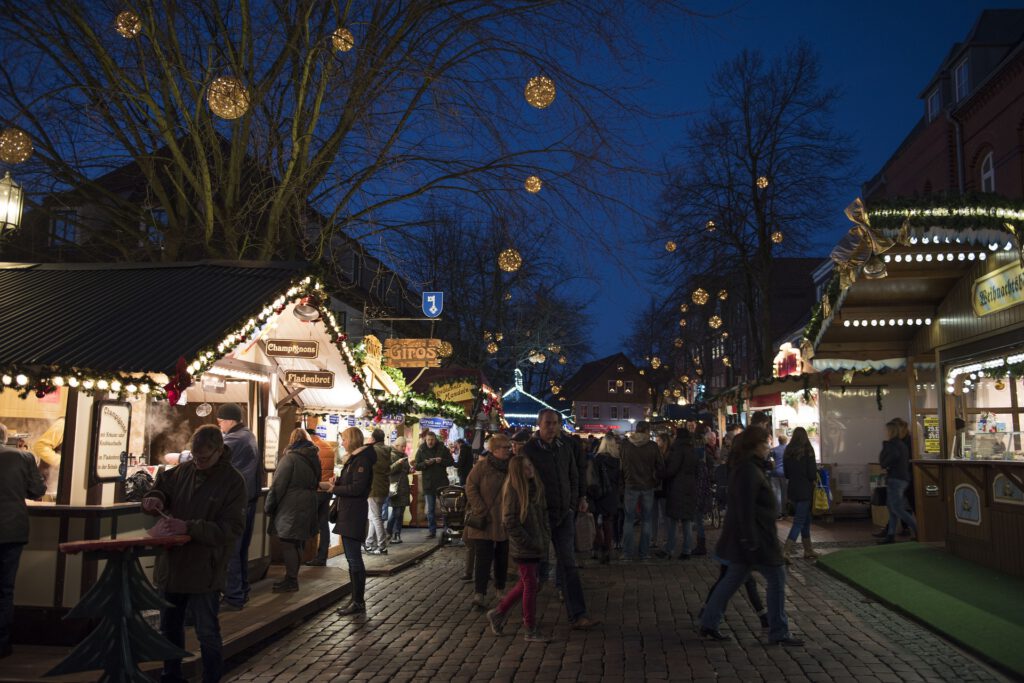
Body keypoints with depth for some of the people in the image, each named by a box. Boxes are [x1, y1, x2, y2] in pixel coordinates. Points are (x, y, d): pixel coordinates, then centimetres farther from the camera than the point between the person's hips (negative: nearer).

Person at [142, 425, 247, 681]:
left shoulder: (233, 482, -14)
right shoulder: (183, 470, 1)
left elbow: (232, 529, -20)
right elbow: (161, 486, 19)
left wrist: (188, 527, -28)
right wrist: (155, 499, -6)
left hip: (204, 571, -6)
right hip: (172, 564, 6)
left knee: (207, 634, 4)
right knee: (169, 628, 22)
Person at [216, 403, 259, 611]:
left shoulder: (234, 440, -16)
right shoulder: (249, 436, 14)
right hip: (248, 498, 10)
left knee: (230, 550, -4)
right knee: (241, 548, 15)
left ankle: (233, 598, -1)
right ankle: (242, 592, 23)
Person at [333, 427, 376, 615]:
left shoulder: (362, 460, -14)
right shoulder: (352, 459, 17)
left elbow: (357, 488, -20)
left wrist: (335, 489, -13)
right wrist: (337, 482, 0)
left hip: (355, 514, -10)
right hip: (347, 513, 10)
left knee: (354, 558, -5)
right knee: (352, 558, 14)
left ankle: (358, 602, 1)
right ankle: (356, 599, 21)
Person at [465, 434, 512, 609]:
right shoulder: (482, 466, -8)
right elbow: (470, 487, -8)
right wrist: (481, 511, -13)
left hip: (504, 521, 4)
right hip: (485, 521, -4)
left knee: (502, 556, 13)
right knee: (484, 556, -7)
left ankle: (500, 589, 28)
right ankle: (479, 593, -6)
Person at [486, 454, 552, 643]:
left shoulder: (536, 488, 6)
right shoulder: (513, 491, -15)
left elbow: (544, 514, 16)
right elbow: (510, 523, -16)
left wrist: (546, 538, 5)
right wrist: (529, 542, -16)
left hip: (536, 547, 7)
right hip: (522, 548, -7)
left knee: (524, 584, 14)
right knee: (530, 586, 0)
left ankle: (498, 613, 30)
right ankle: (531, 630, 11)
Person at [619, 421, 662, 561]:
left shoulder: (625, 444, -4)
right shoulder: (652, 446, -7)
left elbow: (621, 463, 4)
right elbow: (660, 467, -2)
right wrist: (656, 482, 12)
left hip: (631, 486, 0)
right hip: (648, 487, 0)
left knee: (629, 519, 8)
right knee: (646, 519, 9)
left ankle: (627, 551, 7)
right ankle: (643, 552, 12)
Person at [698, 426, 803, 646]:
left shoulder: (745, 467, 12)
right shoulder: (749, 470, -20)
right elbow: (746, 508, -24)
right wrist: (751, 540, -24)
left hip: (744, 537, 10)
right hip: (756, 537, -10)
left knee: (733, 578, 15)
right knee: (777, 579, 1)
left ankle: (708, 624, 19)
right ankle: (778, 633, 10)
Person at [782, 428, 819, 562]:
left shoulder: (788, 451, 4)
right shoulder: (807, 451, -12)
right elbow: (812, 473, -13)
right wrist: (814, 479, 7)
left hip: (793, 489, 6)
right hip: (805, 490, -6)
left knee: (806, 519, 18)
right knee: (799, 521, -5)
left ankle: (808, 550, 25)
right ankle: (786, 551, -16)